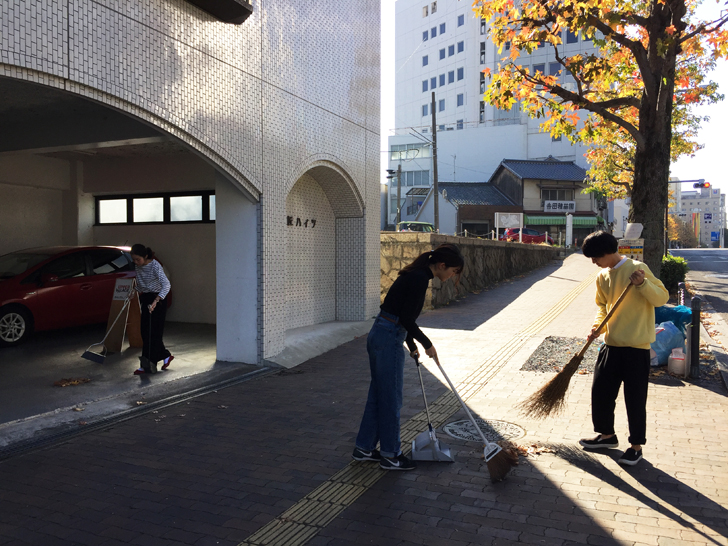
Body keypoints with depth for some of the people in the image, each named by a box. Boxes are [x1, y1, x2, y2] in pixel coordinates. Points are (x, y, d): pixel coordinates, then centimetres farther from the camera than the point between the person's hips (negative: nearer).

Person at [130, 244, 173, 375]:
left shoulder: (155, 266, -22)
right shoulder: (138, 266, 0)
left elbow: (166, 284, -35)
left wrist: (155, 301, -45)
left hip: (157, 299, -8)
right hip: (146, 298, 8)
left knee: (153, 332, -8)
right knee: (145, 332, 10)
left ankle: (147, 365, -5)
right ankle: (166, 356, 23)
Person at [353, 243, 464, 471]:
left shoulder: (416, 275, 13)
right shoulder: (420, 278, -17)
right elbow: (406, 318, -21)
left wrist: (411, 344, 29)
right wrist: (427, 343, -8)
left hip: (379, 335, 10)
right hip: (388, 340, -10)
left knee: (378, 394, 18)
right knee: (390, 398, 3)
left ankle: (364, 448, 29)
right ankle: (390, 455, 18)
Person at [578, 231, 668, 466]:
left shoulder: (637, 268, -11)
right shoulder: (602, 277, 8)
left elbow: (662, 298, -11)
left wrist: (642, 283, -28)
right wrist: (596, 327, -1)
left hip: (636, 346, -7)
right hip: (611, 345, 7)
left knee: (635, 399, 2)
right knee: (600, 392, 12)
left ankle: (636, 446, 18)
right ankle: (607, 435, 31)